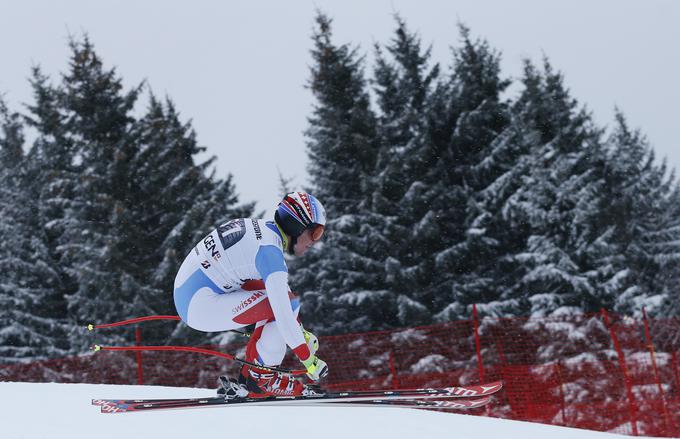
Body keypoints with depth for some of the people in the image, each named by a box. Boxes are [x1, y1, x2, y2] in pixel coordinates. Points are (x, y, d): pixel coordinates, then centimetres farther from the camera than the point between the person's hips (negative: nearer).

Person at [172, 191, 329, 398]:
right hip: (202, 306, -10)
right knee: (289, 302, -13)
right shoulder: (269, 248, -17)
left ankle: (251, 373, 12)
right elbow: (282, 310, -22)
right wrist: (307, 358, -18)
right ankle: (261, 378, -2)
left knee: (278, 292, 16)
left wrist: (300, 331, 25)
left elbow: (278, 288, 25)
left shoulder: (258, 228, 13)